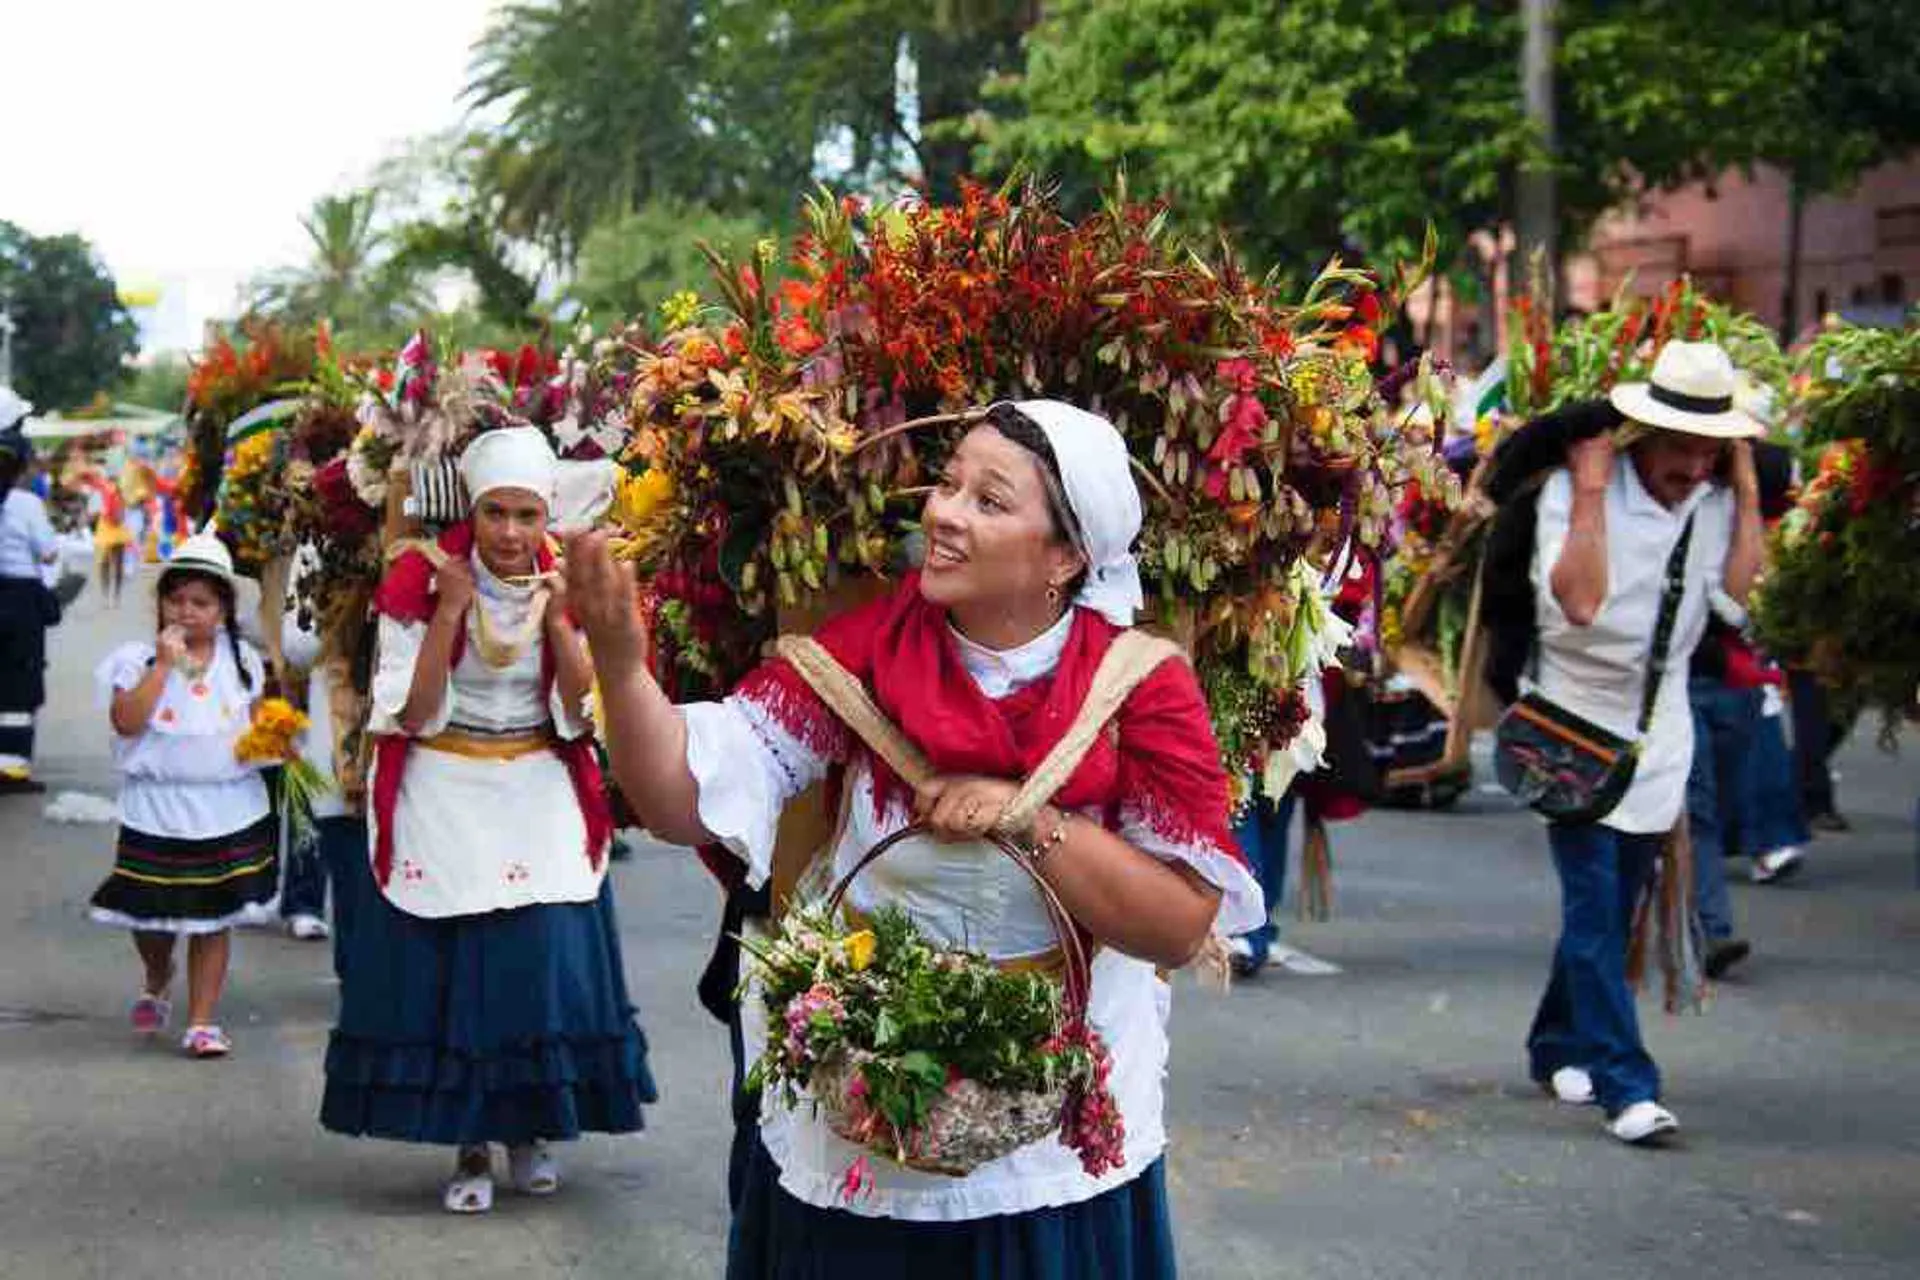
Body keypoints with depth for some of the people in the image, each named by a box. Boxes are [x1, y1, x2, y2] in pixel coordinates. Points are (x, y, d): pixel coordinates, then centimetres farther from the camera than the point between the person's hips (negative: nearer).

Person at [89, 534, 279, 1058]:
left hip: (229, 808, 1)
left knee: (213, 917, 3)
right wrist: (163, 664, -20)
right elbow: (126, 721, -18)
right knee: (153, 914, 9)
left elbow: (257, 720, 14)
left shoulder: (241, 660, 4)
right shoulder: (139, 658, -5)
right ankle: (156, 984, 42)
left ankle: (202, 1022, 11)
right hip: (157, 809, -1)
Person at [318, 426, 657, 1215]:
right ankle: (469, 1146, 10)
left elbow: (582, 714, -5)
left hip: (540, 804, 2)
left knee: (547, 962, -1)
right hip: (443, 803, -2)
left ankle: (530, 1131, 18)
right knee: (445, 970, -2)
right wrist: (451, 611, -21)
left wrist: (558, 619, -18)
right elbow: (414, 715, -14)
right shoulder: (422, 580, -8)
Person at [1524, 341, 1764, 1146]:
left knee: (1614, 905, 13)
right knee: (1594, 908, -12)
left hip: (1659, 728, 6)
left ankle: (1558, 1048, 30)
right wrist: (1590, 488, -26)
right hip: (1578, 721, -5)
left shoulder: (1714, 501, 2)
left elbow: (1738, 590, -13)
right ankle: (1626, 1087, -13)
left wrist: (1746, 485, -10)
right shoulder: (1573, 488, -15)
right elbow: (1579, 600, -28)